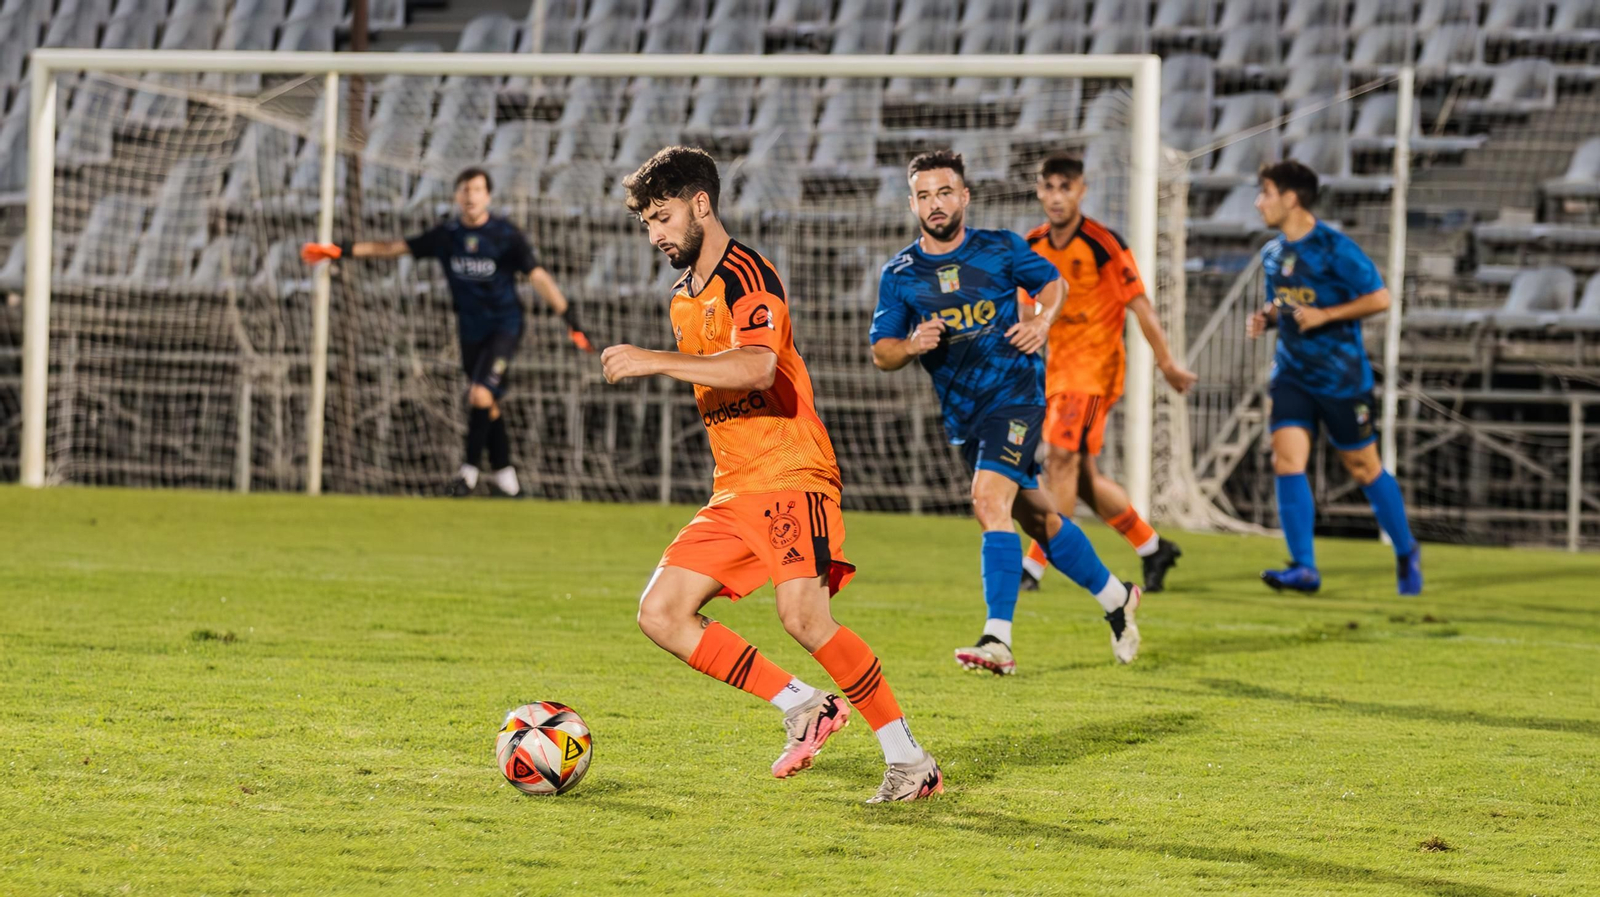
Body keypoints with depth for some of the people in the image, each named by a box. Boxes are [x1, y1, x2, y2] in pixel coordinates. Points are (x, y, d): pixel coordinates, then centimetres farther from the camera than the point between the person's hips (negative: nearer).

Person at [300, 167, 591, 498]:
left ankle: (469, 470, -6)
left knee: (481, 394, -18)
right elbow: (395, 247, 5)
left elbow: (538, 276, -18)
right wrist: (343, 251, 2)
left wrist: (569, 317, -27)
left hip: (504, 326, -4)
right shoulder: (446, 234, -1)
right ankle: (503, 474, 18)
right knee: (488, 405, 9)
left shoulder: (506, 235, -12)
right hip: (470, 330, 4)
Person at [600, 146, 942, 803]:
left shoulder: (747, 276, -10)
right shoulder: (684, 297, 19)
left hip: (789, 477, -9)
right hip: (733, 494, 9)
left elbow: (757, 366, -29)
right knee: (661, 613, -3)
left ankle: (910, 760, -12)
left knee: (804, 617, -23)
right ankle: (803, 708, 1)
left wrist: (655, 361, -31)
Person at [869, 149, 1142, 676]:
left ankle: (998, 641, -29)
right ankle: (1116, 598, 37)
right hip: (962, 413, 5)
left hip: (1014, 394, -5)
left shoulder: (1001, 249, -2)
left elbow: (1053, 282, 13)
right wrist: (912, 346, -18)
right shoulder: (899, 275, 2)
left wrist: (1042, 321, -7)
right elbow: (880, 352, 3)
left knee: (990, 501, -24)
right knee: (1035, 516, 16)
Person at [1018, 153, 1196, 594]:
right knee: (1083, 475, 8)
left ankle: (1034, 566, -17)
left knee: (1063, 457, -17)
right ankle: (1154, 549, 24)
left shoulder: (1103, 243, -13)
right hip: (1058, 363, 7)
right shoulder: (1031, 246, 6)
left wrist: (1168, 364, -9)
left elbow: (1139, 306, -11)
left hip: (1096, 363, -7)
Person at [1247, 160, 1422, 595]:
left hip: (1341, 375, -6)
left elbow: (1379, 298, -12)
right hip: (1292, 373, 6)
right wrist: (1264, 318, 1)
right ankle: (1304, 567, -14)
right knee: (1286, 459, -12)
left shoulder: (1334, 248, -14)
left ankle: (1406, 554, 26)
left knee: (1363, 467, 6)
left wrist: (1324, 315, -20)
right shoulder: (1272, 253, 8)